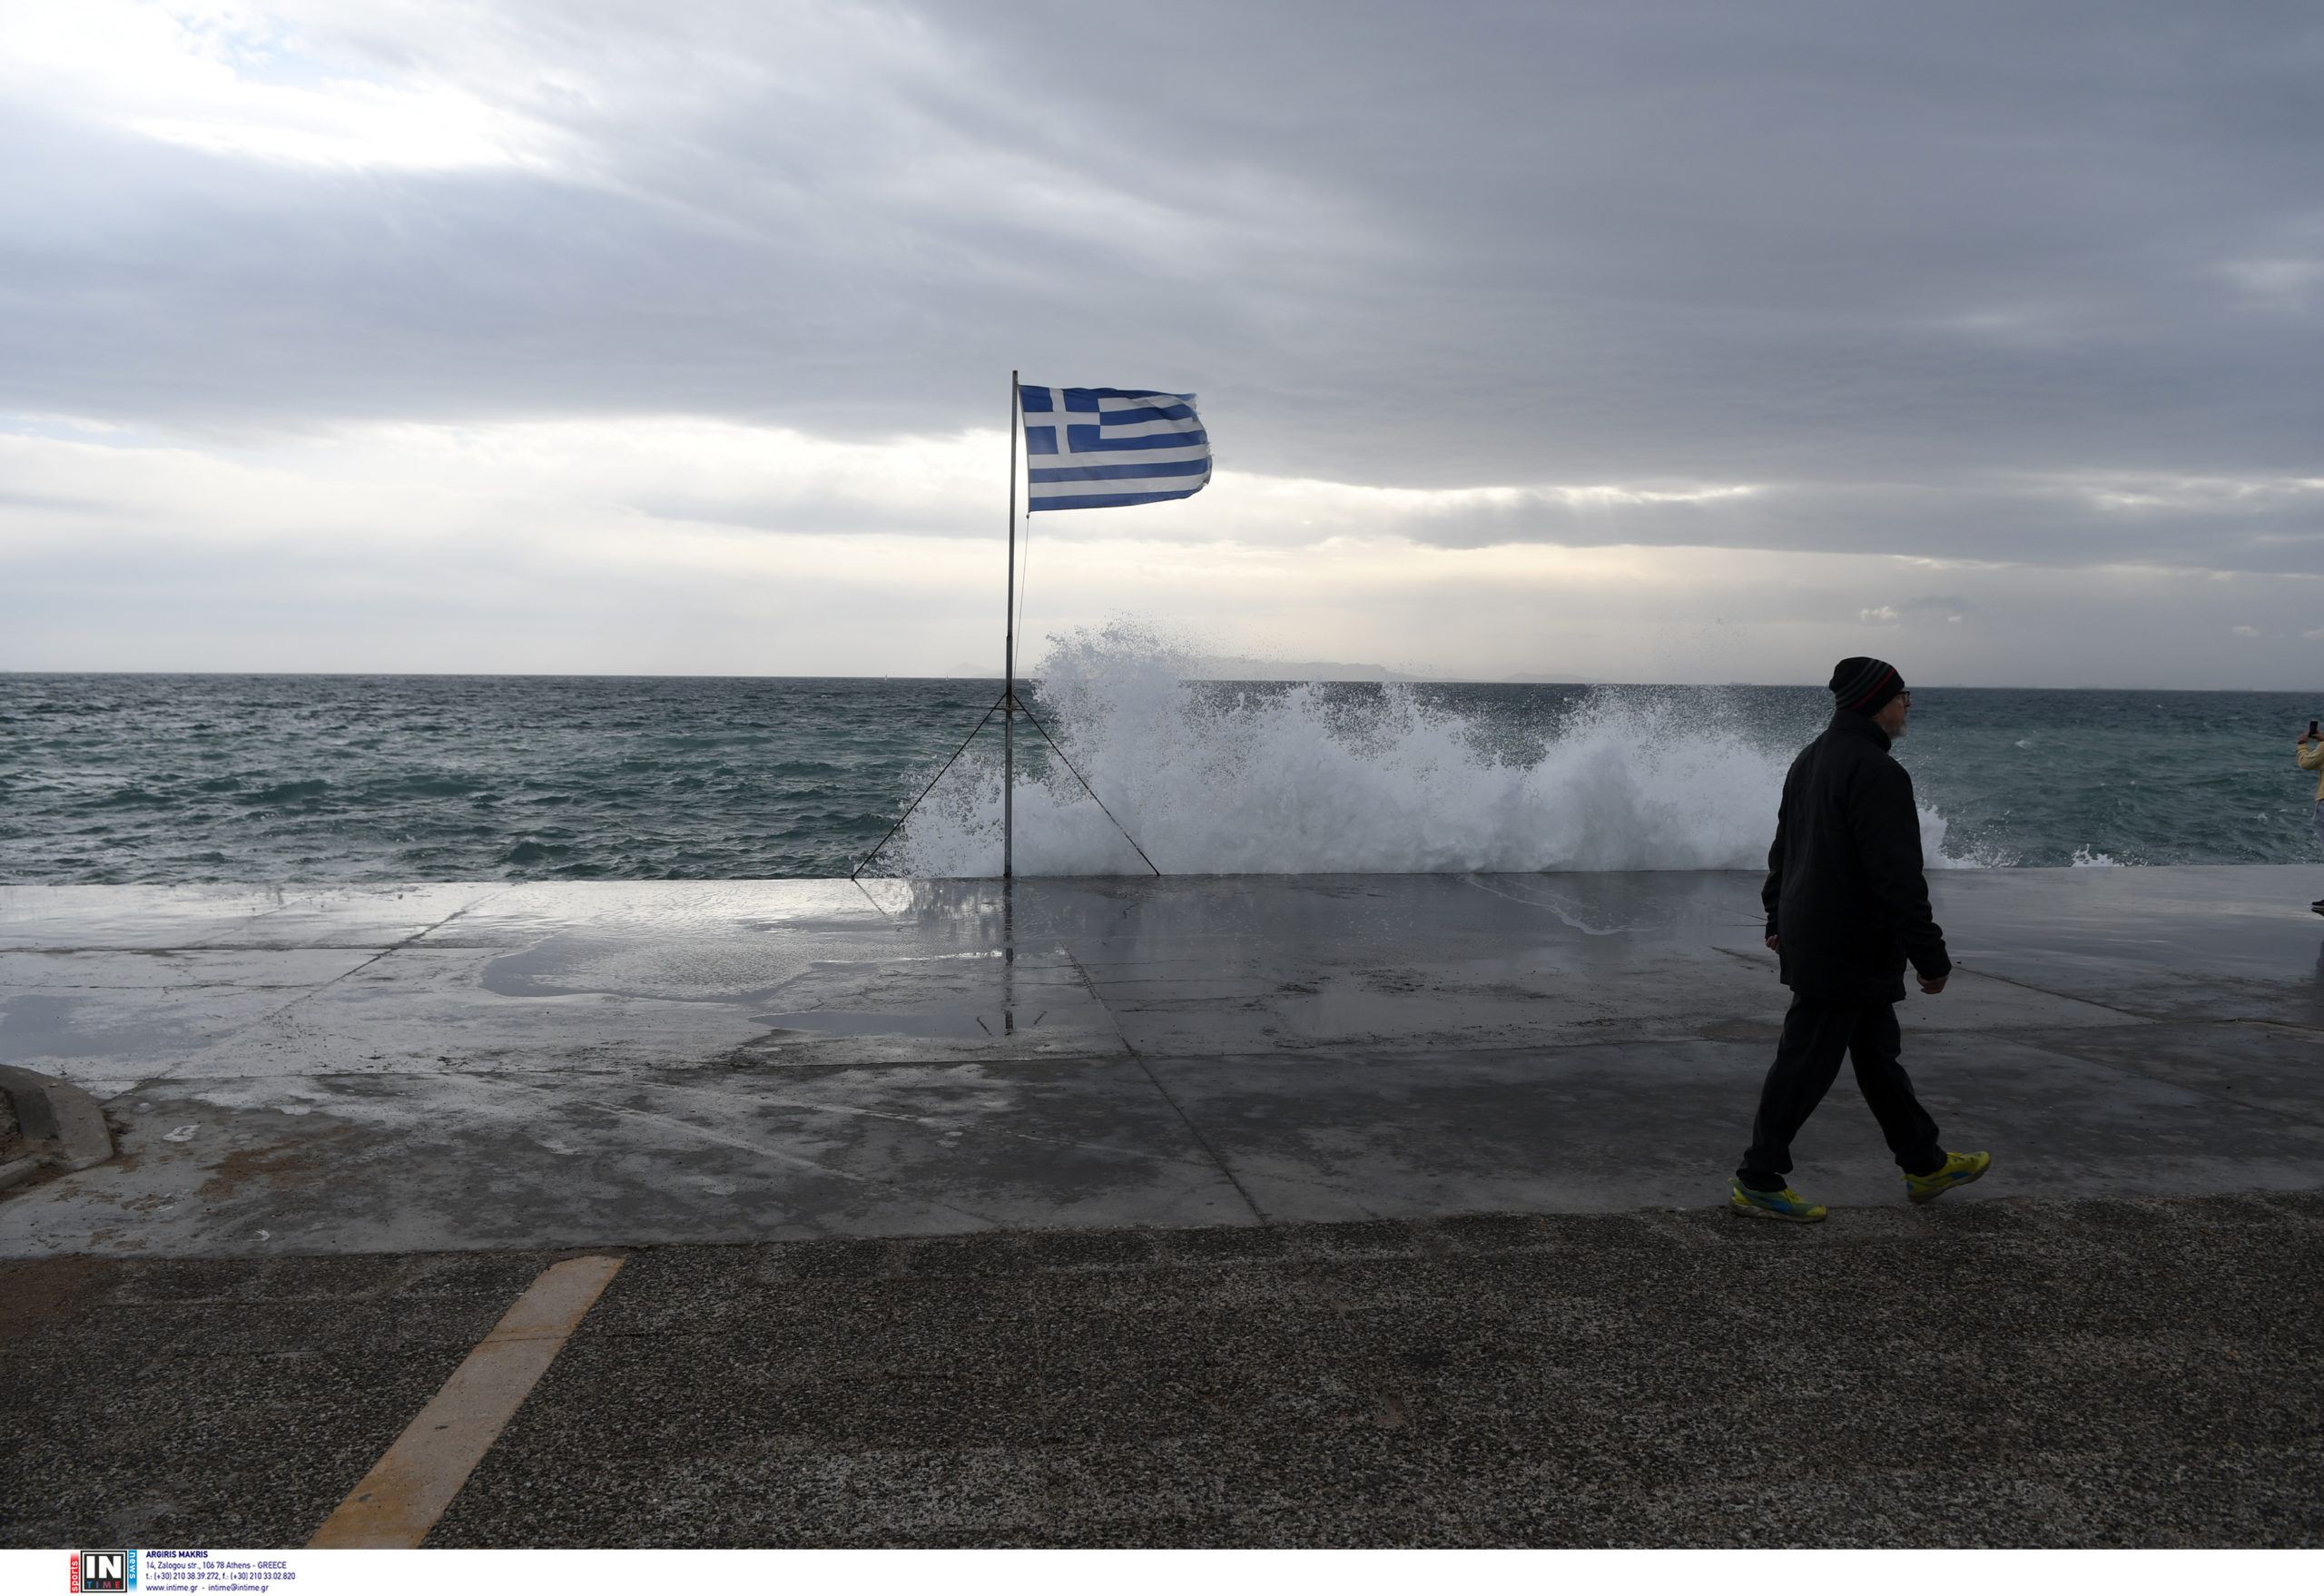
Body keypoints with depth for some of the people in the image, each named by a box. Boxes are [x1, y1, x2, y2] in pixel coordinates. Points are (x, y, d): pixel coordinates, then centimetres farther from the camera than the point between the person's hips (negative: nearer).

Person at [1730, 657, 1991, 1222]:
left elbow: (1784, 847, 22)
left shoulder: (1811, 758, 12)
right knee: (1807, 1063, -3)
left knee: (1878, 1053, 19)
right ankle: (1758, 1181, 4)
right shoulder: (1877, 772, -20)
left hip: (1806, 937, 11)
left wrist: (1779, 919, 30)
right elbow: (1898, 877, -22)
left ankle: (1925, 1166, 31)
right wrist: (1930, 956, -16)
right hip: (1847, 951, -11)